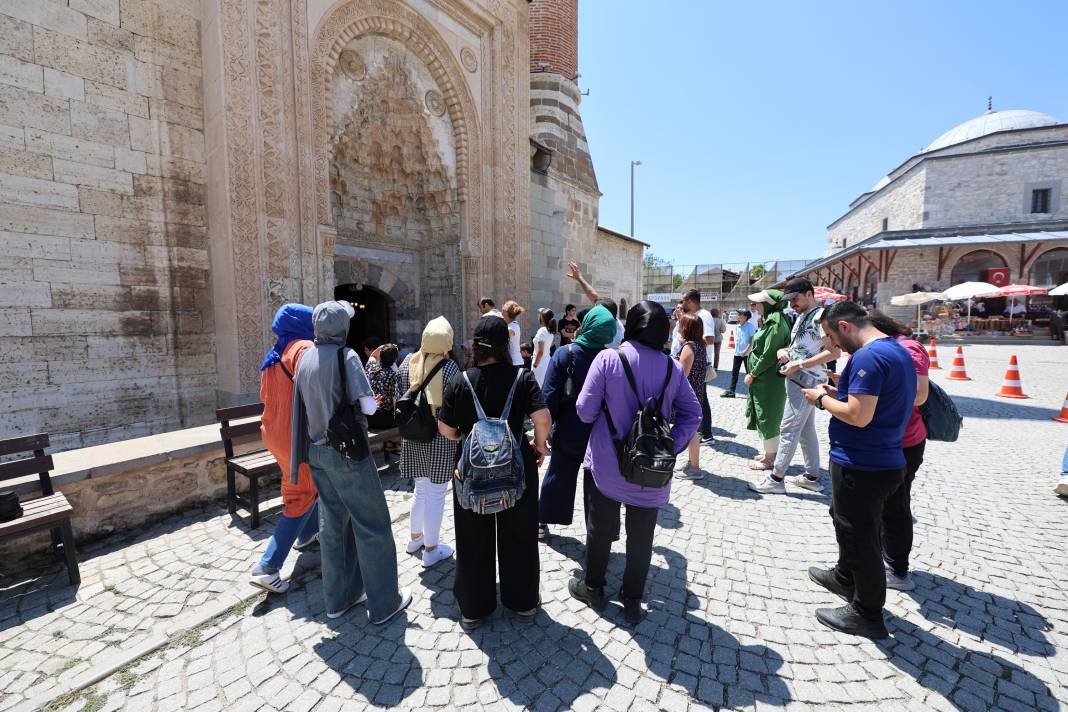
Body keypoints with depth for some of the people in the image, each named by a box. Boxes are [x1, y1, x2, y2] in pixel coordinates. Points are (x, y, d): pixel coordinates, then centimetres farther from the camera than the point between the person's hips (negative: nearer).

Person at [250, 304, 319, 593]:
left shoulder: (273, 356, 10)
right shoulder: (304, 349, -17)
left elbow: (266, 395, 16)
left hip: (276, 432, 9)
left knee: (307, 484, 27)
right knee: (302, 496, 3)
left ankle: (306, 535, 42)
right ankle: (268, 567, 4)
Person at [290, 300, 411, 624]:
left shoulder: (305, 357, 4)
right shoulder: (346, 356, -16)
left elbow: (304, 405, 9)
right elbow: (368, 405, -19)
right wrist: (371, 401, 2)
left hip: (317, 451, 7)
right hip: (347, 451, -7)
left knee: (333, 523, 17)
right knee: (372, 525, 5)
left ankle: (338, 598, 31)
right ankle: (384, 603, 16)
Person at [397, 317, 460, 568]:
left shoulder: (407, 363, 0)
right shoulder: (448, 367, -16)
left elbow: (399, 399, 6)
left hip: (413, 437, 6)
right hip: (440, 438, -6)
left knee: (420, 489, 23)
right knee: (436, 493, 7)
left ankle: (414, 537, 39)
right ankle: (431, 549, 19)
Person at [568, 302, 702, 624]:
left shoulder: (608, 358, -14)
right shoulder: (673, 367, -3)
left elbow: (585, 410, -13)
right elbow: (692, 414, -2)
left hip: (607, 464, -2)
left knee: (600, 527, 18)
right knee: (641, 536, 18)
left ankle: (592, 588, 37)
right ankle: (632, 602, 33)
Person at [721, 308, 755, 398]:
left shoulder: (750, 326, -10)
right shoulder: (737, 327, 9)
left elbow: (752, 340, -13)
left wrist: (746, 350, -20)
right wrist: (736, 349, 9)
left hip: (747, 353, -6)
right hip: (737, 352, 6)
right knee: (734, 371, 6)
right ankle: (731, 391, 10)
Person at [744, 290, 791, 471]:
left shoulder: (776, 324, -18)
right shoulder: (771, 321, 12)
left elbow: (769, 356, -21)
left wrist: (752, 374, -12)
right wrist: (753, 373, 12)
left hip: (768, 380, -9)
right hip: (762, 379, 9)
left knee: (768, 417, 2)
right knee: (763, 417, 17)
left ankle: (769, 458, 14)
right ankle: (768, 453, 30)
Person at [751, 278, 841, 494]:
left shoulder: (820, 316, -15)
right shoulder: (801, 316, 15)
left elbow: (834, 352, -22)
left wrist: (800, 365, -23)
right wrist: (782, 350, 4)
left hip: (805, 381, -10)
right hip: (798, 380, 10)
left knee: (788, 429, -5)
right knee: (806, 430, 15)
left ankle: (776, 479, 2)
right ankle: (812, 477, 26)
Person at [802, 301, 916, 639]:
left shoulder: (868, 356, -23)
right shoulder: (898, 350, 9)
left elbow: (858, 416, -28)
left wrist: (822, 399, -13)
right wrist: (839, 393, 8)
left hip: (862, 468, -10)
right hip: (885, 461, 10)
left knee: (859, 536, 7)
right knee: (847, 520, 27)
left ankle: (867, 615, 25)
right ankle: (845, 577, 48)